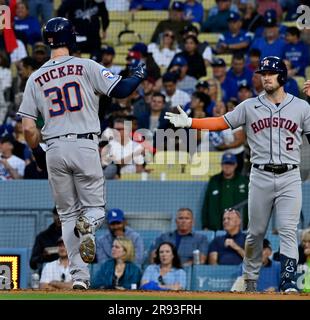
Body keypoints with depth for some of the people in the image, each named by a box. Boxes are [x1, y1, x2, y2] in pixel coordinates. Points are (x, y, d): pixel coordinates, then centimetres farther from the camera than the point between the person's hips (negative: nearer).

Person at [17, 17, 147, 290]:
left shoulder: (35, 78, 6)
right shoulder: (86, 67, -2)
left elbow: (28, 128, 3)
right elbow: (121, 90, -8)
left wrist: (35, 149, 21)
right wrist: (138, 76, 12)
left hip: (54, 151, 2)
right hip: (84, 146, -2)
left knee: (68, 214, 12)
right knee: (95, 206, 10)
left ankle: (80, 276, 1)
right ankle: (88, 224, -28)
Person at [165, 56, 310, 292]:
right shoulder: (250, 107, 6)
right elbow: (221, 122, 3)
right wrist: (189, 122, -8)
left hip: (290, 177, -1)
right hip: (261, 177, 1)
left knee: (288, 231, -11)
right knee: (256, 232, 9)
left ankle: (289, 281, -15)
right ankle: (249, 279, 23)